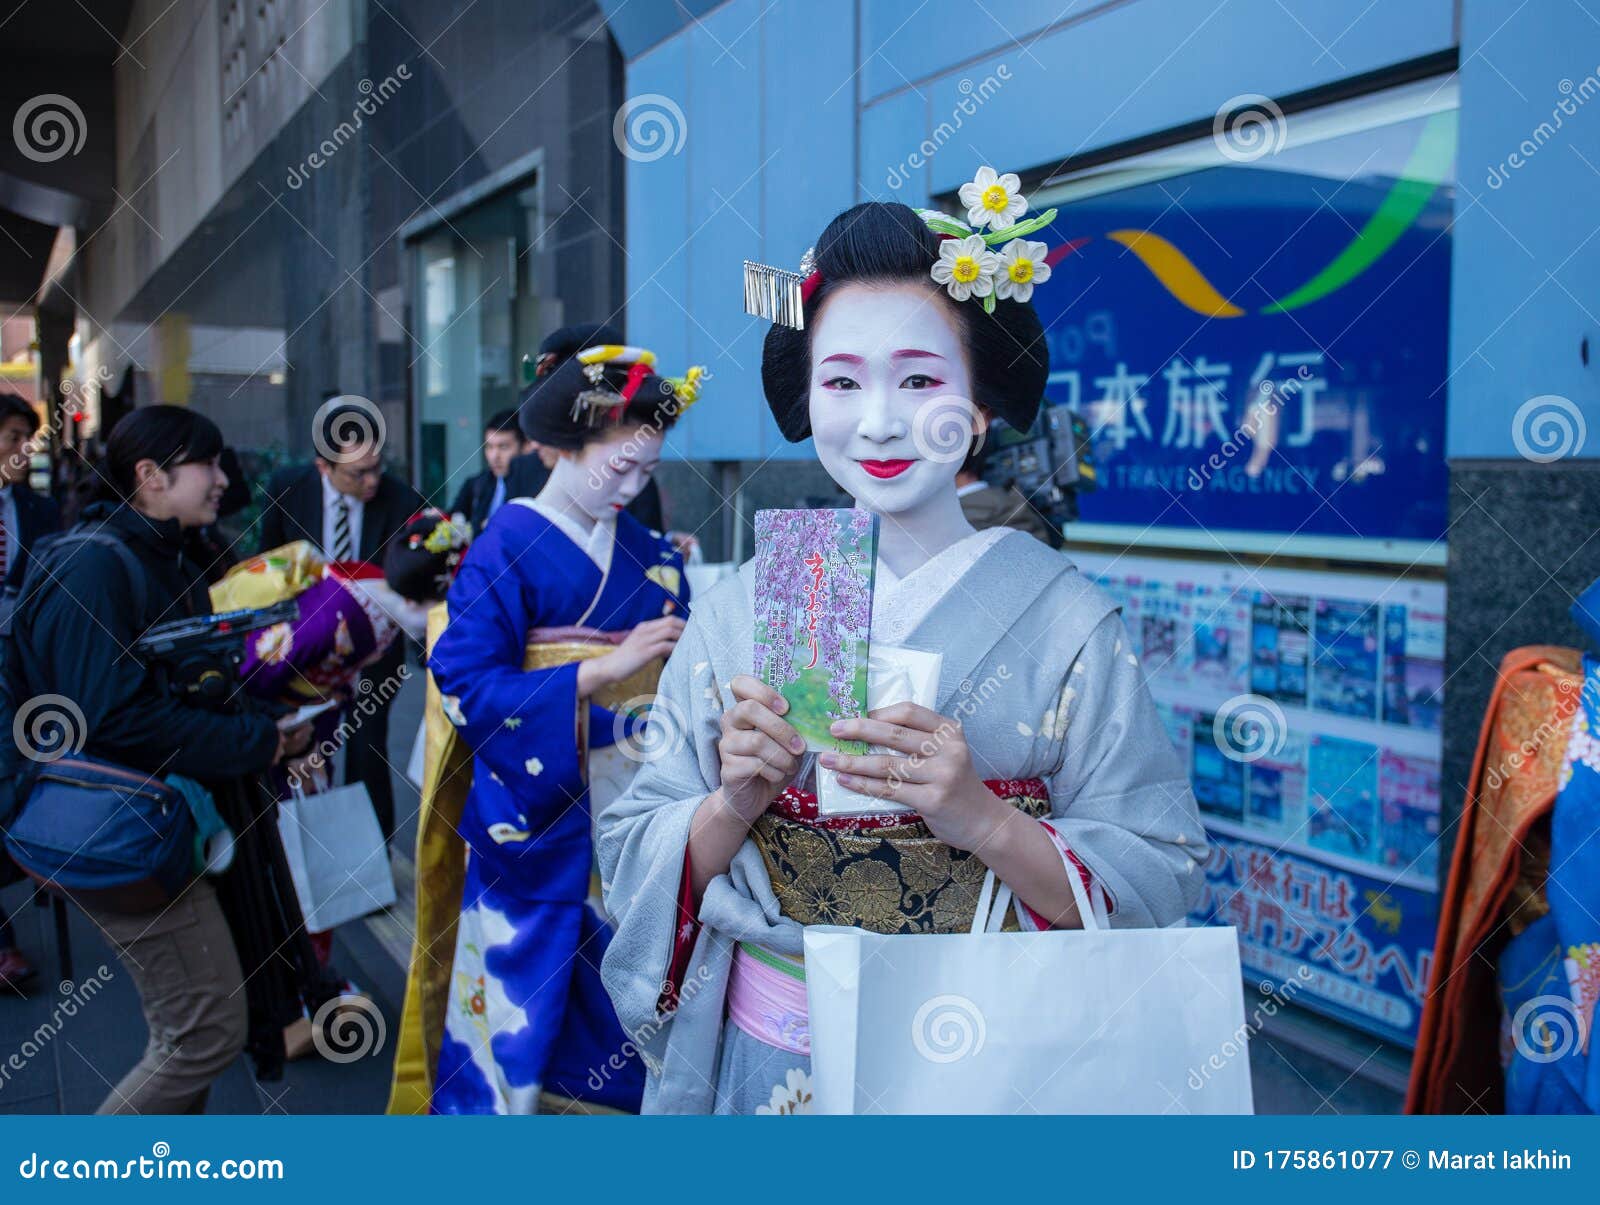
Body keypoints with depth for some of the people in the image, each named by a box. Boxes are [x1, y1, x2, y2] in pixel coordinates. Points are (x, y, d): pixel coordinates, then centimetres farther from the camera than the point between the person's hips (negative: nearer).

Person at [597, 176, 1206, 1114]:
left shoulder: (1066, 621, -10)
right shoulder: (737, 613, -5)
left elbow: (1161, 887, -11)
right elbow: (633, 857, -2)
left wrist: (982, 818, -26)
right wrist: (733, 803, -21)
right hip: (766, 1063, 1)